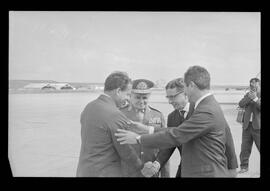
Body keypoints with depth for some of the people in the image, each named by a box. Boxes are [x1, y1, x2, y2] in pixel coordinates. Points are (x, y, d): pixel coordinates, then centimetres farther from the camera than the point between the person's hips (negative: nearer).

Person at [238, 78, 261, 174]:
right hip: (247, 125, 4)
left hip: (258, 126, -4)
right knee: (245, 147, 4)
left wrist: (255, 98, -21)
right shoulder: (248, 94, 15)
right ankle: (244, 166, 13)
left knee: (260, 147, -2)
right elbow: (241, 104, 0)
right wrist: (249, 97, -13)